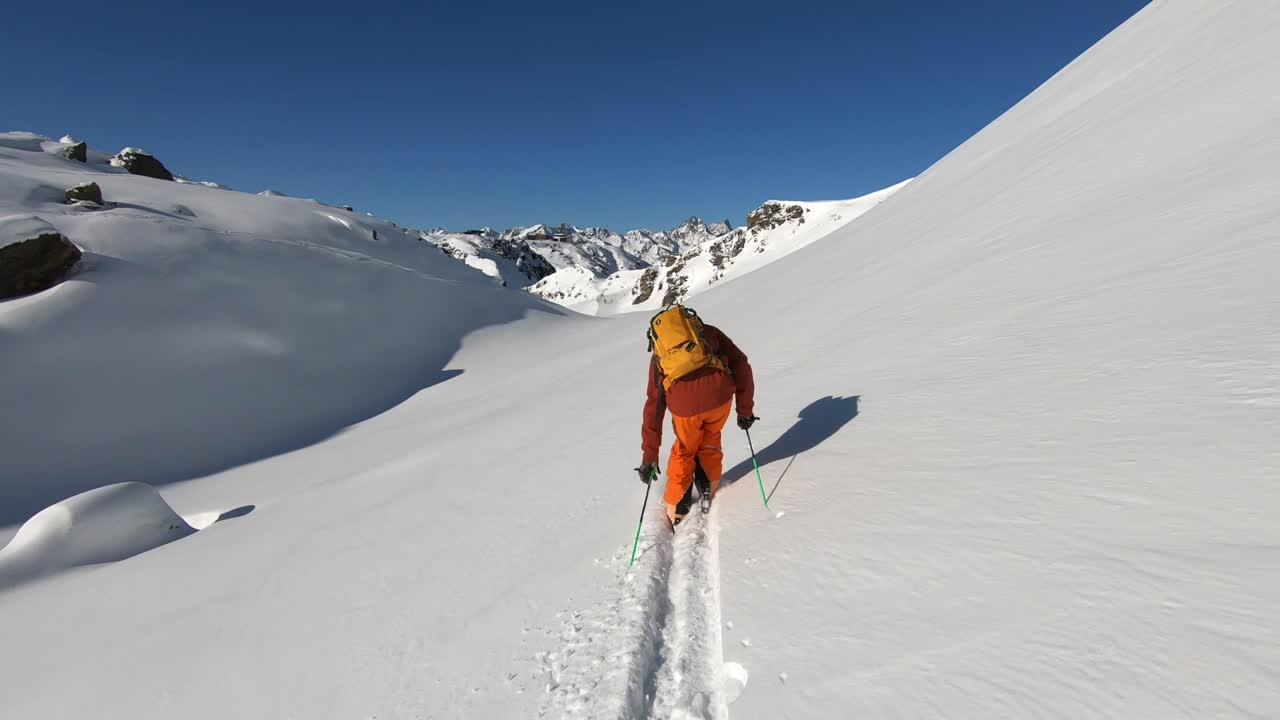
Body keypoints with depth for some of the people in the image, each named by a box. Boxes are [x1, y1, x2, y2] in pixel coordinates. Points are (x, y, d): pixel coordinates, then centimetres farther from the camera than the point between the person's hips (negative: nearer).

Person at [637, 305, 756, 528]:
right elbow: (741, 366, 16)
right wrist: (745, 409, 22)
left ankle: (676, 508, 38)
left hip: (684, 405, 1)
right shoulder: (709, 332, 28)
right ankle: (708, 489, 41)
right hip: (719, 396, 0)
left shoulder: (660, 355, 28)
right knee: (710, 440, 32)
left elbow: (653, 404, 26)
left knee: (684, 451, 29)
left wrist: (649, 455, 27)